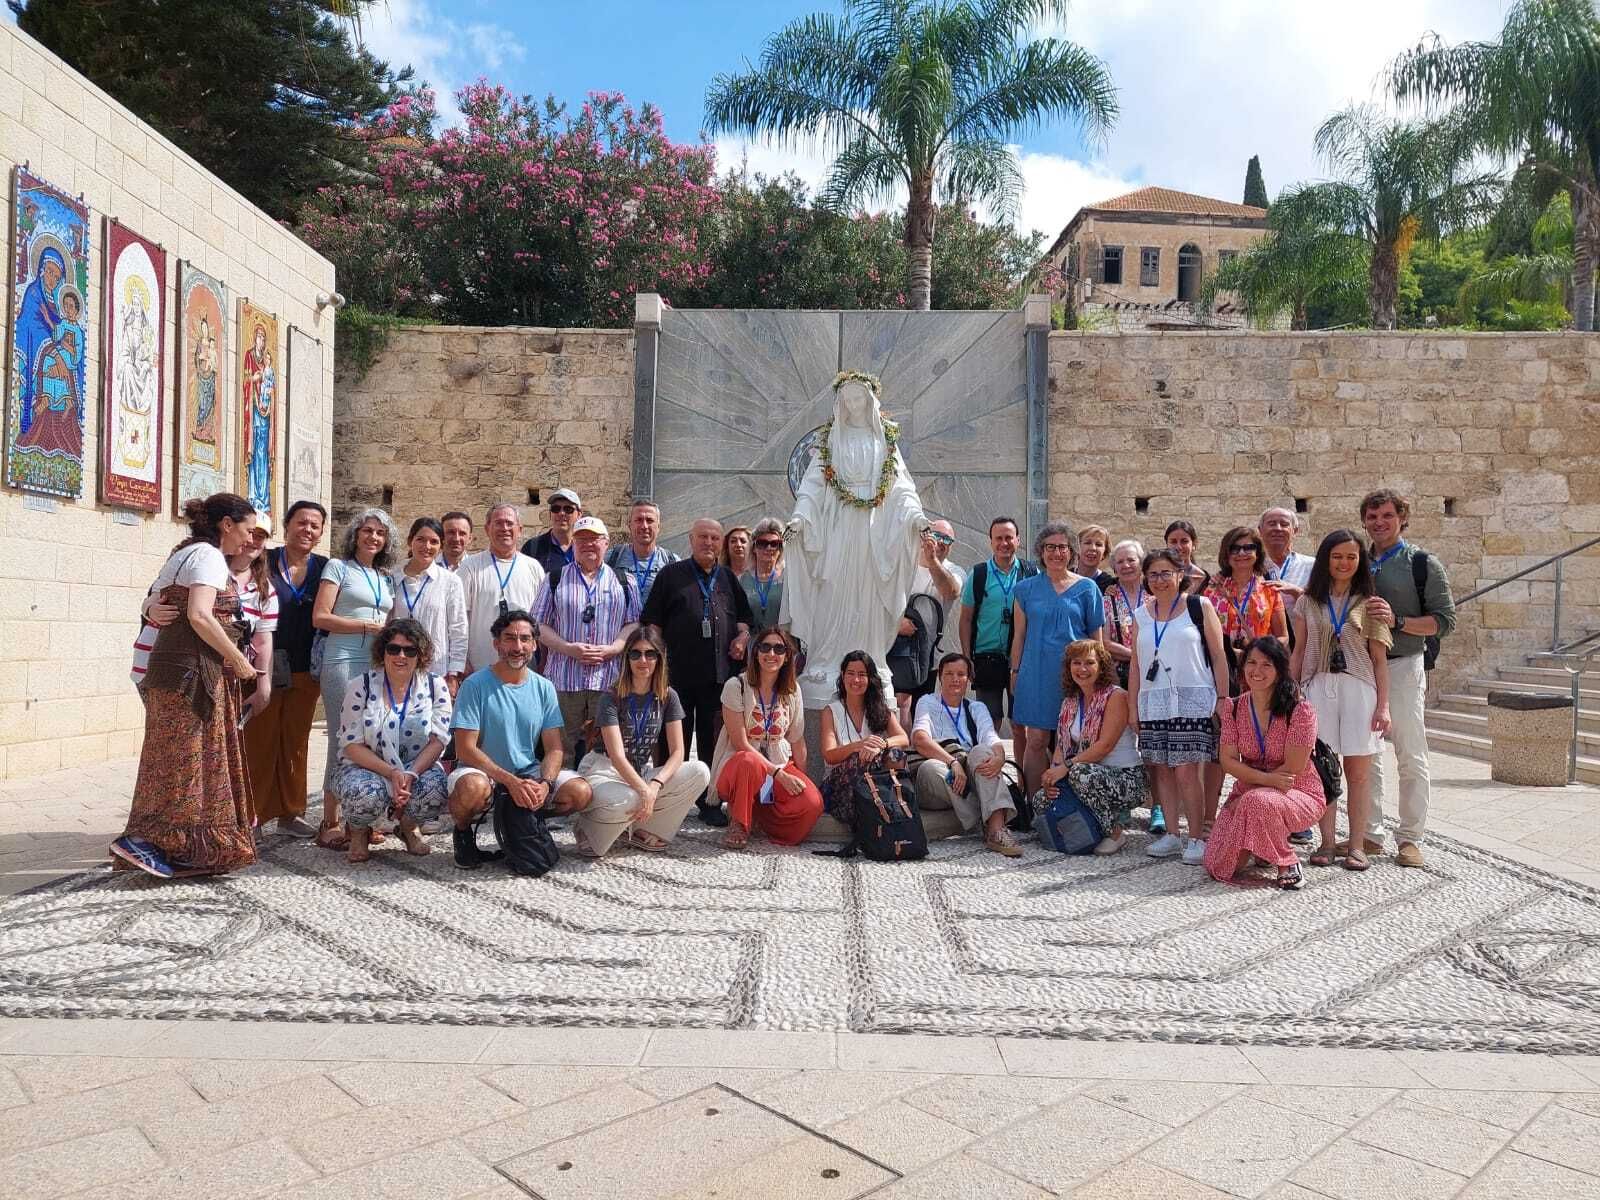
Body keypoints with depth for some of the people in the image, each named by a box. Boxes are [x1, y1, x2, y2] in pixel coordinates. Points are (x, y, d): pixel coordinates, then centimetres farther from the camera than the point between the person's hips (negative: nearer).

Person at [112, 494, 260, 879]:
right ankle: (142, 840, -8)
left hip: (170, 666, 10)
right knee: (190, 759, -6)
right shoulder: (209, 555, -10)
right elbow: (200, 616, -22)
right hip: (193, 670, -10)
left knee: (175, 759, 13)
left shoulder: (184, 552, 20)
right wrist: (238, 659, -14)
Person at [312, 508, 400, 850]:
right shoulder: (338, 567, 4)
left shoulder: (386, 578, 20)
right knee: (343, 742, -6)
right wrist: (367, 625, -10)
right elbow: (320, 617, -5)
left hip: (379, 666, 5)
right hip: (344, 664, -5)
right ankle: (330, 825, 1)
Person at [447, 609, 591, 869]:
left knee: (581, 792, -19)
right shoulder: (475, 685, -9)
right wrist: (510, 781, -25)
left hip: (530, 773, 4)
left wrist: (545, 784, -20)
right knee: (473, 787, -38)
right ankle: (464, 832, -1)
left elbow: (554, 749, 2)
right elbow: (465, 749, -15)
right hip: (484, 772, -4)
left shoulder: (544, 688, 3)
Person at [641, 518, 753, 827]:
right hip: (678, 674, -3)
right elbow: (653, 621, 3)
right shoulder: (672, 574, 6)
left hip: (719, 674, 3)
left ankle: (711, 802, 17)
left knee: (713, 742, 8)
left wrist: (743, 635, 3)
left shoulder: (728, 579, 16)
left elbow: (743, 616, 24)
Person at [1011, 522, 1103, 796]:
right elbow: (1019, 636, 11)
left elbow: (1096, 638, 8)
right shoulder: (1026, 588, 9)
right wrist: (1015, 672, 6)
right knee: (1036, 740, -4)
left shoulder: (1086, 588, 6)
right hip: (1037, 673, 0)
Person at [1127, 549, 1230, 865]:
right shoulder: (1141, 615, 13)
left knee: (1187, 770, -8)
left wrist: (1223, 698, -5)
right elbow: (1135, 664, 13)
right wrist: (1133, 707, 9)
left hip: (1192, 701, -4)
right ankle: (1171, 835, 13)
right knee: (1162, 769, 5)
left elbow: (1218, 656, 1)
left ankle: (1197, 838, 1)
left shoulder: (1200, 607, 2)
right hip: (1153, 703, 4)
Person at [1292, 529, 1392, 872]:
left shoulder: (1368, 603, 6)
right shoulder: (1309, 601, 9)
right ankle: (1327, 843, 7)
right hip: (1318, 687, 1)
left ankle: (1356, 845, 7)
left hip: (1359, 688, -1)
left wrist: (1383, 705, -3)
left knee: (1358, 770, 0)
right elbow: (1298, 652, 11)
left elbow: (1379, 658, 4)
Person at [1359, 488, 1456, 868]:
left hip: (1402, 668, -5)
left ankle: (1411, 838, 9)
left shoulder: (1423, 563, -1)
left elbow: (1445, 620, -6)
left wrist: (1397, 620, -18)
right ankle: (1370, 835, 18)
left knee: (1411, 758, 1)